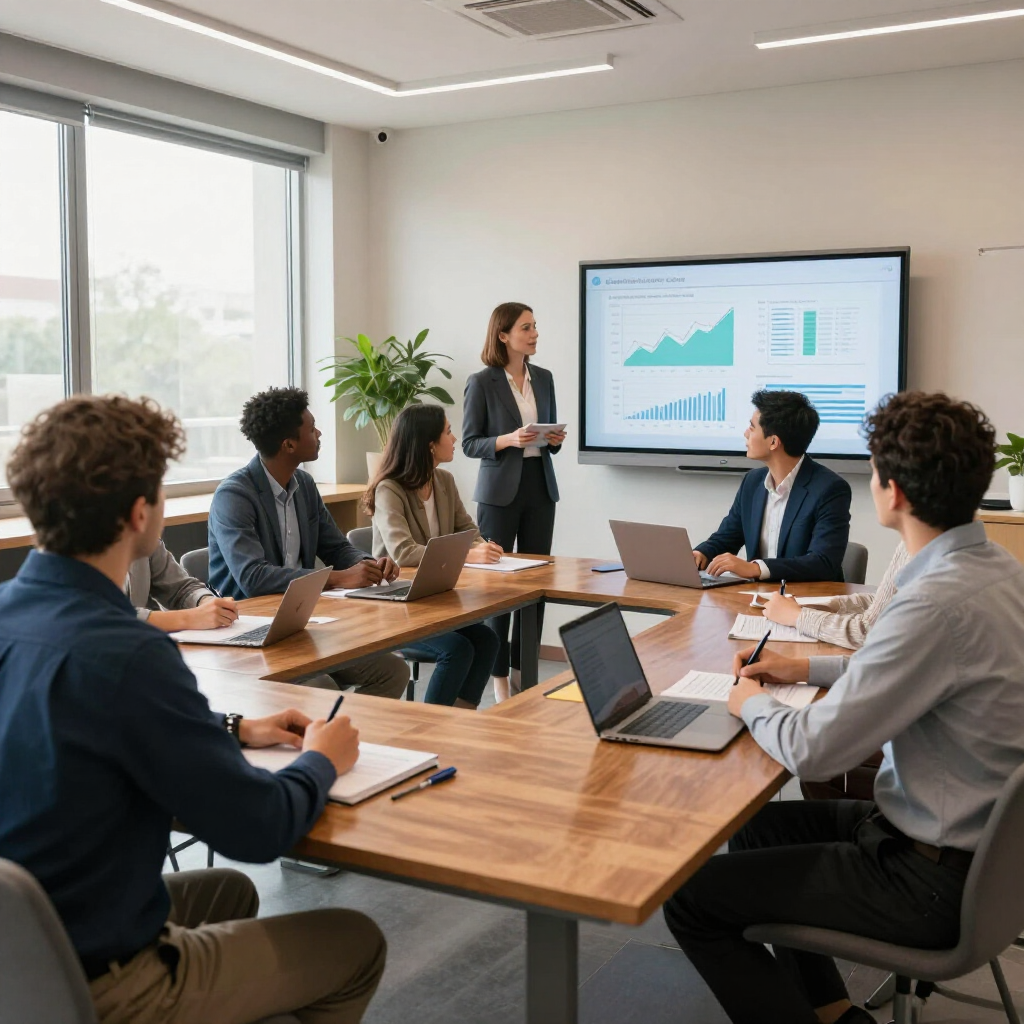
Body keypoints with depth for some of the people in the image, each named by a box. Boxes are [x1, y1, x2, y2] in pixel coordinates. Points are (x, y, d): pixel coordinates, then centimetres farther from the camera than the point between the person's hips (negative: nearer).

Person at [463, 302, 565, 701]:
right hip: (501, 491, -5)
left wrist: (556, 439, -5)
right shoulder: (482, 383, -6)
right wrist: (508, 440, -21)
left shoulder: (544, 378, 9)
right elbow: (470, 443, -6)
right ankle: (498, 675, 10)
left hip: (541, 488, 5)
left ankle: (524, 668, 18)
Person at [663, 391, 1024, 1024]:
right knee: (758, 827, 24)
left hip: (938, 878, -9)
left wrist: (754, 705, -5)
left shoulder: (941, 603, -31)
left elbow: (811, 752, -26)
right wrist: (811, 669, 14)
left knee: (691, 898, -4)